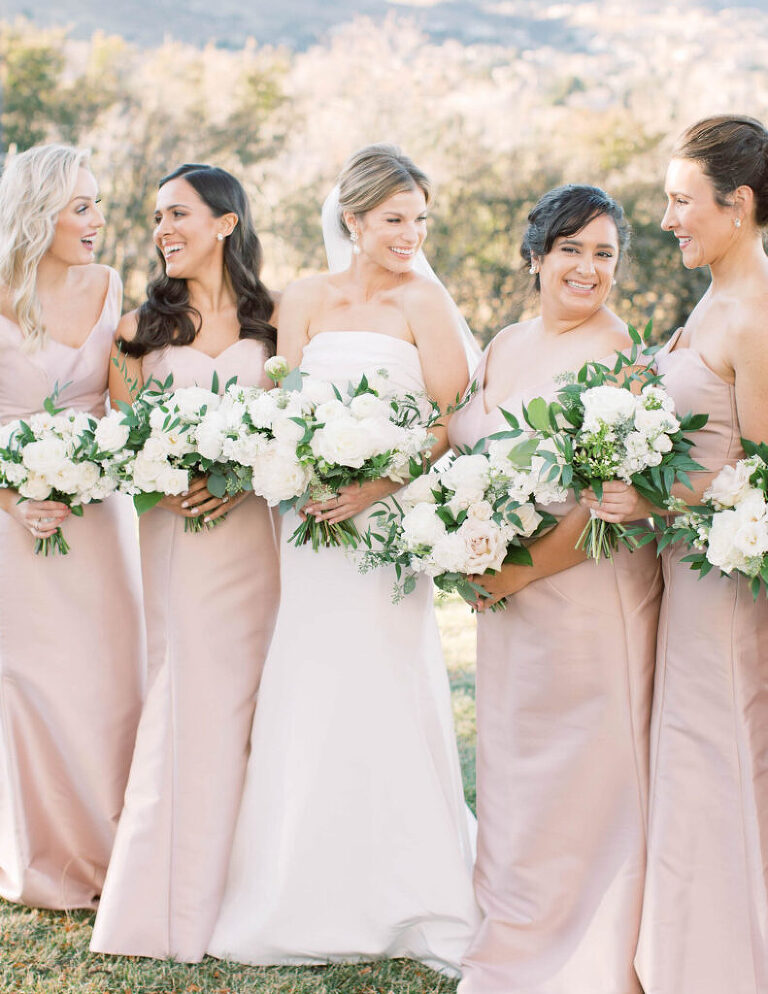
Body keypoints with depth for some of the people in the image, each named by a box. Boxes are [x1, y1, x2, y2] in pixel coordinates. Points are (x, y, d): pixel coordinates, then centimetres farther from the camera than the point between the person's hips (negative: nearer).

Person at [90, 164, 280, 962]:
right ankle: (183, 900, 8)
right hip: (174, 531, 0)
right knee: (189, 694, -1)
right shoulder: (145, 326, 8)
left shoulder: (270, 320, 7)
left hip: (252, 528, 0)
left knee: (244, 693, 1)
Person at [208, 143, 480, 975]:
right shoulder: (305, 301, 10)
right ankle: (306, 899, 19)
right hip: (309, 517, 3)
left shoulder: (424, 302, -1)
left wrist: (377, 486, -20)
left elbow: (450, 423, -9)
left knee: (386, 699, -4)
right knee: (308, 698, 6)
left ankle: (405, 901, 8)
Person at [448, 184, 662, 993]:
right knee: (512, 757, 16)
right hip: (506, 584, 7)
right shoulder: (506, 345, 10)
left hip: (588, 584, -7)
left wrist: (526, 569, -18)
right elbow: (466, 449, 17)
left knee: (583, 763, 2)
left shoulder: (617, 356, -12)